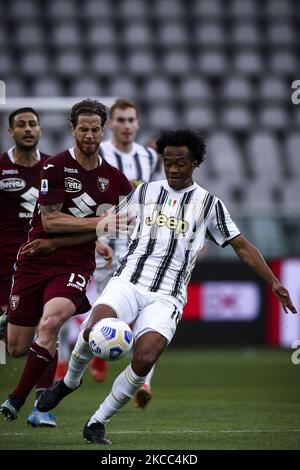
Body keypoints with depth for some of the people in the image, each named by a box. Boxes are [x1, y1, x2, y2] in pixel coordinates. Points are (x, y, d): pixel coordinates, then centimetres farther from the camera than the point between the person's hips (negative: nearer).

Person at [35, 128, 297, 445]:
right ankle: (70, 381, 2)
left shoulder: (208, 203, 11)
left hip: (166, 297, -1)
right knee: (95, 330, -30)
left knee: (144, 361, -25)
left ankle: (96, 424, -7)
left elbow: (241, 246, 13)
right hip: (128, 280, 1)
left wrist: (273, 282, 4)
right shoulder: (145, 192, 15)